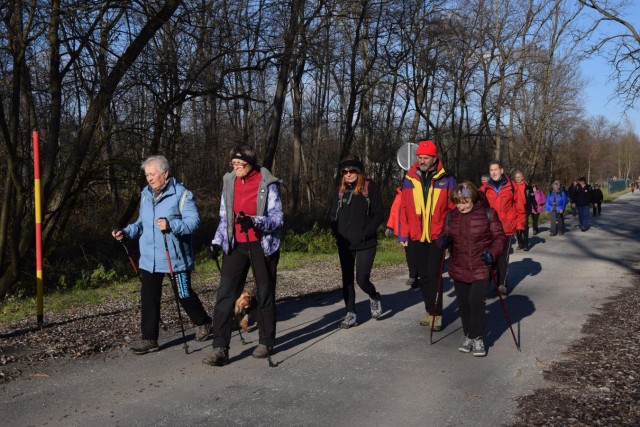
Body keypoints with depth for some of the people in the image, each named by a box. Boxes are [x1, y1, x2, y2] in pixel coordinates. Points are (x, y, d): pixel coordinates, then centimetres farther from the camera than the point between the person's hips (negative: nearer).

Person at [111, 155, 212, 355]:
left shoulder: (181, 194, -10)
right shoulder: (145, 194, 10)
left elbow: (194, 221, -17)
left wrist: (171, 225, -32)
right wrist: (126, 232, 2)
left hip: (176, 257, -5)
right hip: (149, 258, 5)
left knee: (184, 295, 9)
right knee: (148, 299, 3)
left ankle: (203, 322, 34)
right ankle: (149, 338, 13)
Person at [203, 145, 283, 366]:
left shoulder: (267, 183, -8)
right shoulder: (229, 182, 6)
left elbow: (277, 217, -12)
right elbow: (224, 217, 14)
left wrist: (254, 221, -29)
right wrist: (217, 241, 1)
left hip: (262, 245, -3)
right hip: (236, 245, 3)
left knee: (265, 295, 9)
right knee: (225, 294, -7)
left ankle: (266, 342, 25)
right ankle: (220, 348, -5)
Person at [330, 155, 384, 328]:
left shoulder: (370, 188, -4)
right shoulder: (340, 190, 10)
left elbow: (379, 215, -6)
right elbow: (333, 215, 16)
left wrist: (365, 233, -15)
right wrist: (337, 234, 0)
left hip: (365, 244, -4)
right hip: (344, 244, 5)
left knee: (362, 279, -7)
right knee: (347, 280, 7)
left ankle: (374, 297, 25)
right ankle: (351, 314, 18)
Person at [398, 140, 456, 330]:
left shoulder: (446, 180, -2)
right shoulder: (410, 179, 4)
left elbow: (454, 208, -1)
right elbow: (403, 209, 3)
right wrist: (403, 235, 0)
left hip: (438, 236, -3)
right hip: (417, 237, 3)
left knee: (434, 275, -5)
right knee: (424, 275, 12)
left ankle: (436, 313, 6)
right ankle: (430, 310, 24)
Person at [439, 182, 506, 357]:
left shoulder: (488, 213, -7)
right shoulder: (451, 215, 4)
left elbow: (499, 236, -3)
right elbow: (446, 235, 13)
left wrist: (493, 253, -20)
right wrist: (444, 240, -11)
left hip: (481, 269, -4)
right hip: (459, 269, 4)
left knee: (476, 302, -10)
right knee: (463, 303, 10)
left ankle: (478, 338, 7)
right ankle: (468, 336, 27)